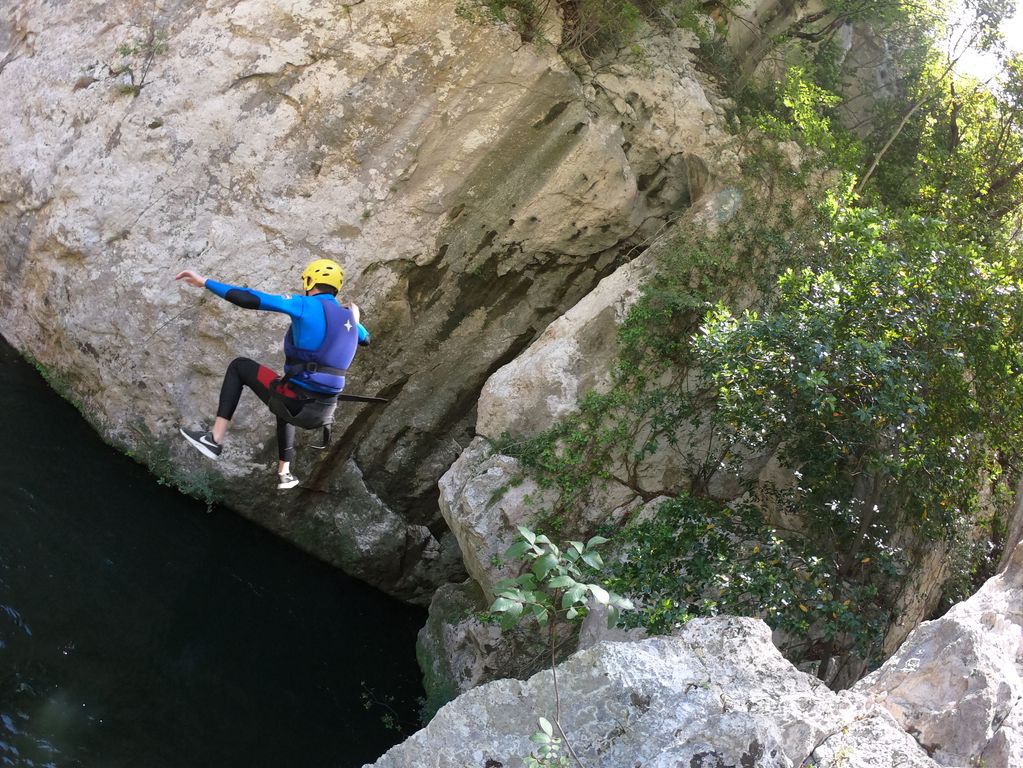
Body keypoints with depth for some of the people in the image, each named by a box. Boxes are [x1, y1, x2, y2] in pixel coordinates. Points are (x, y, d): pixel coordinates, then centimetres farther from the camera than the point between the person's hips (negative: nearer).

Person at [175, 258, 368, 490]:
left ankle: (215, 440, 8)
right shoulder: (348, 316, 12)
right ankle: (284, 474, 46)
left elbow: (251, 300, -13)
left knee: (239, 366, 15)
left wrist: (206, 282, -8)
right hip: (324, 413, 6)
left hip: (297, 403, -6)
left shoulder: (306, 305, -6)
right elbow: (365, 339, 35)